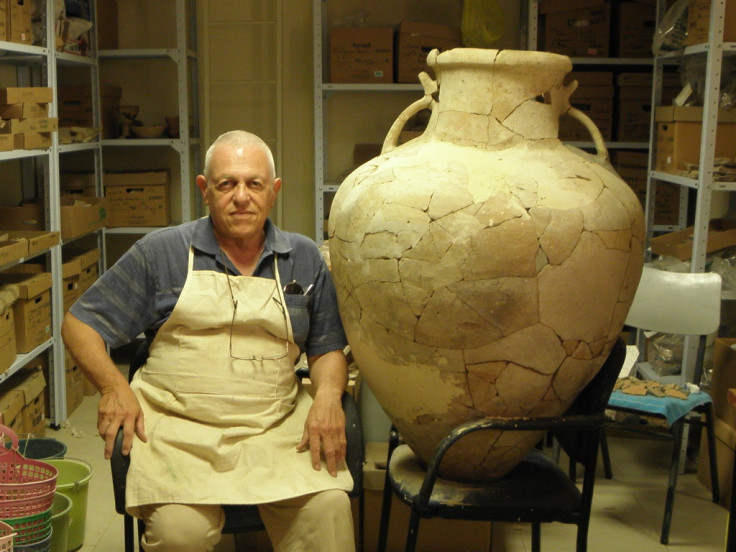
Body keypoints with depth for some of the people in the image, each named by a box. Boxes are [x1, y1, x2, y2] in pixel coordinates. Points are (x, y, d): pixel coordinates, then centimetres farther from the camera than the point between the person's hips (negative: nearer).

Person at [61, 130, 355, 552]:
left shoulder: (304, 259, 12)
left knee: (329, 507, -25)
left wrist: (328, 394, -5)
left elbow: (328, 347, 16)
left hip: (277, 427, 2)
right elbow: (80, 324, 8)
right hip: (178, 426, -1)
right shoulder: (162, 252, 6)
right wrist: (114, 386, -10)